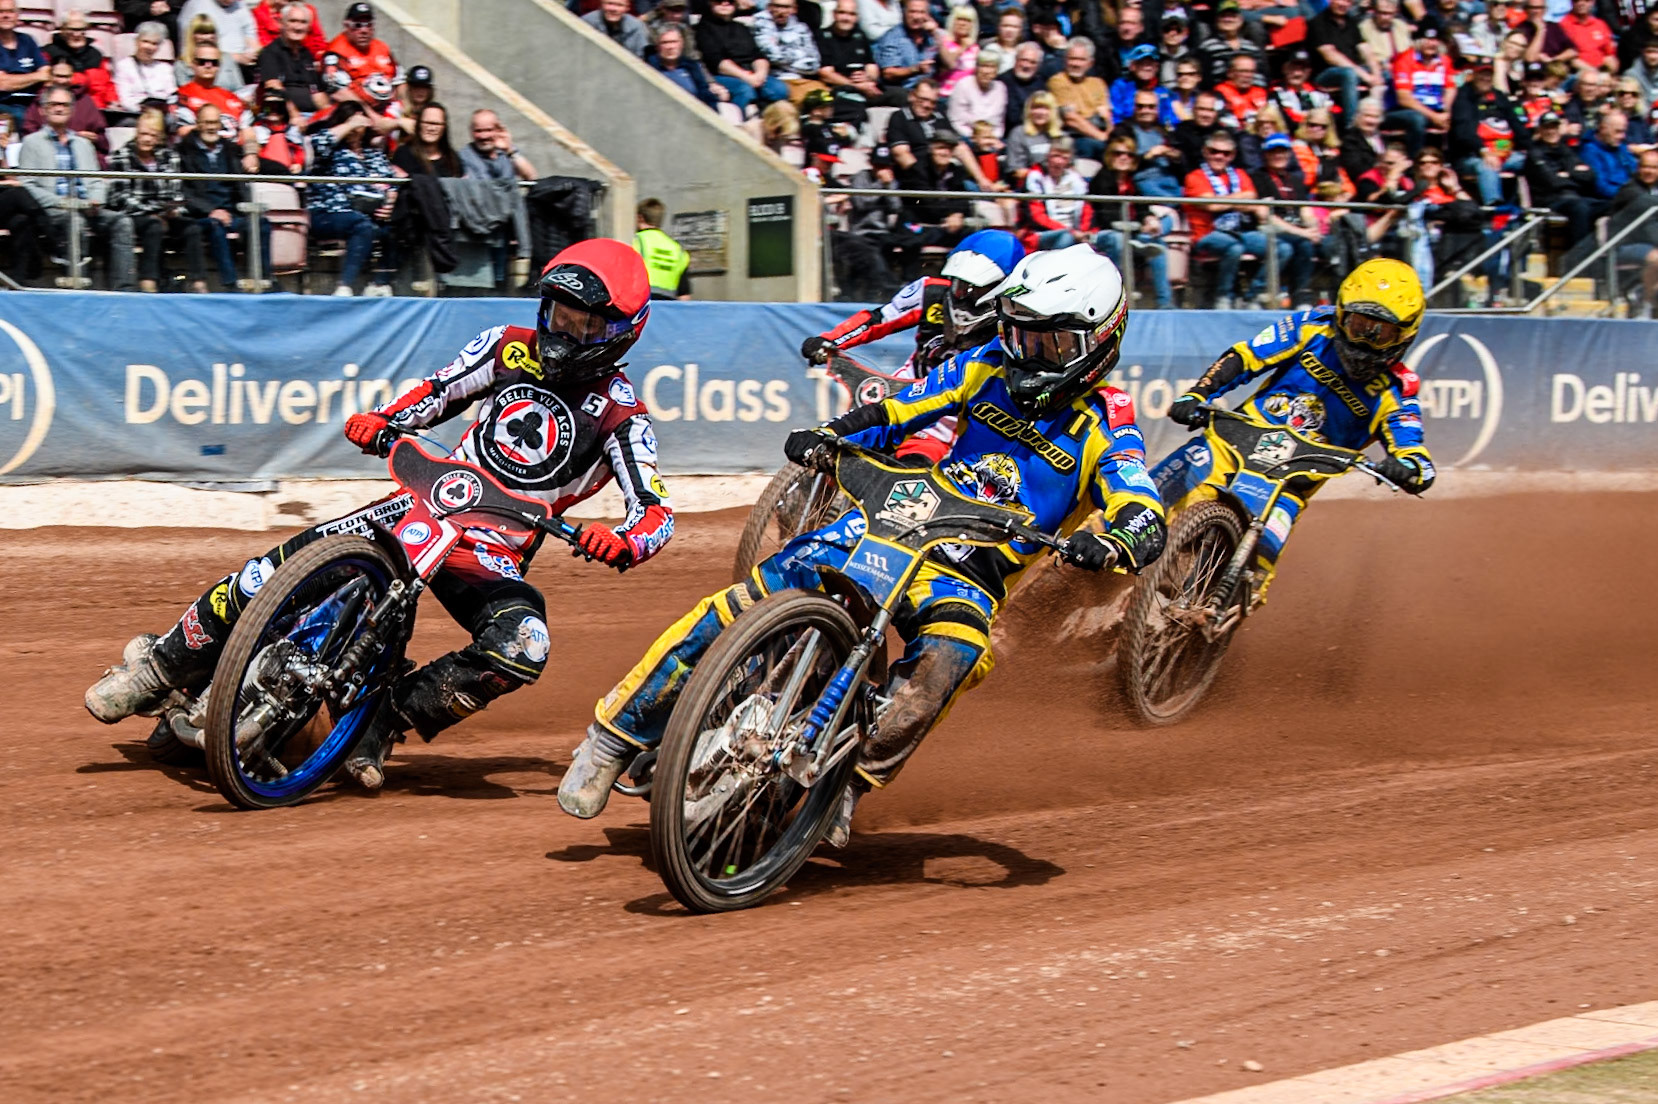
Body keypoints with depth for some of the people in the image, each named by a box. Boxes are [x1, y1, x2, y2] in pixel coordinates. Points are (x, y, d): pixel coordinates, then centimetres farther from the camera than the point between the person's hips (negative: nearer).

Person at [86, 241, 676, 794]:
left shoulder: (621, 418, -4)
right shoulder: (511, 348, 8)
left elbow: (657, 511, -11)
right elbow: (438, 390, 18)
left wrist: (624, 543, -35)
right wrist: (379, 421, -3)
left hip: (495, 553, -2)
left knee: (522, 649, -34)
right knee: (279, 567, -15)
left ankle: (395, 715, -14)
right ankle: (162, 665, 3)